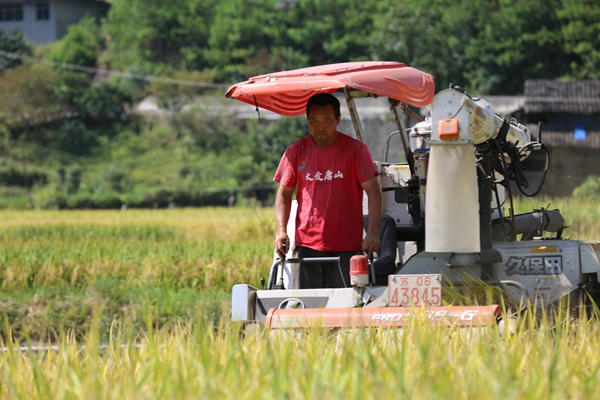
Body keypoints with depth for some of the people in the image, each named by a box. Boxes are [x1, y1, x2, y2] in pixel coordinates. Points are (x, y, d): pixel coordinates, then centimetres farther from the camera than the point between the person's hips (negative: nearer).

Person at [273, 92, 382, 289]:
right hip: (306, 246, 2)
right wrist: (281, 231, -3)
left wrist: (373, 232, -16)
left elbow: (373, 191, -3)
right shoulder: (296, 151, 8)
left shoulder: (355, 149, 1)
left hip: (347, 249, -2)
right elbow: (284, 193, 12)